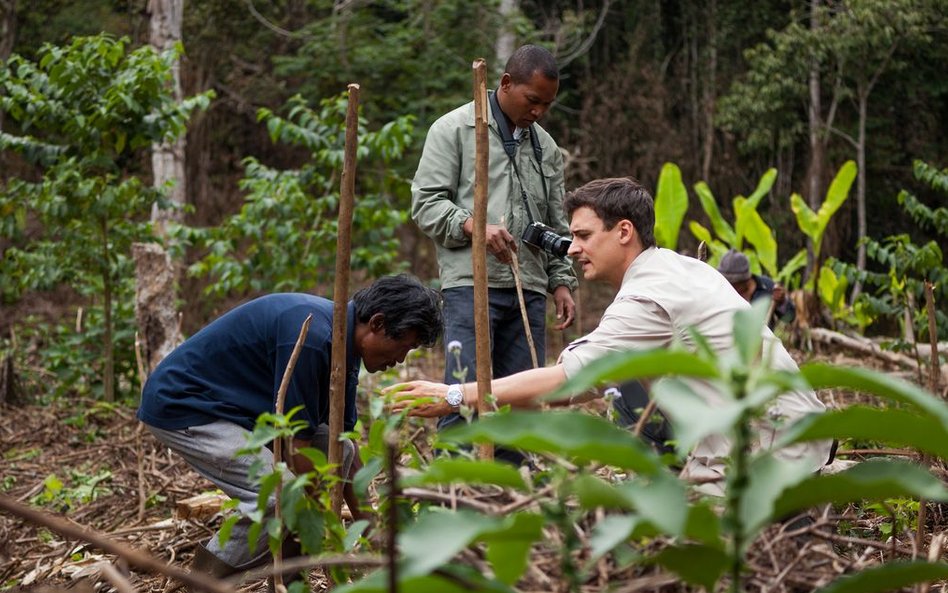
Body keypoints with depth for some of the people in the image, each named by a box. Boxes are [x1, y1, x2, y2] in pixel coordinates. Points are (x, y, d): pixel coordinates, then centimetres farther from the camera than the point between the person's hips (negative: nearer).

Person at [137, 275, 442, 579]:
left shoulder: (342, 342, 0)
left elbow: (347, 445, 9)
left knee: (337, 450, 3)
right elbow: (295, 448, -24)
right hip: (182, 406, -10)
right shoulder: (310, 337, -29)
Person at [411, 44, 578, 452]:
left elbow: (556, 225, 23)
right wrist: (475, 226, -19)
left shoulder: (545, 147, 20)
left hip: (529, 289, 6)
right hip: (471, 284, -5)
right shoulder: (454, 128, 3)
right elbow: (426, 203, -4)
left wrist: (562, 281, 12)